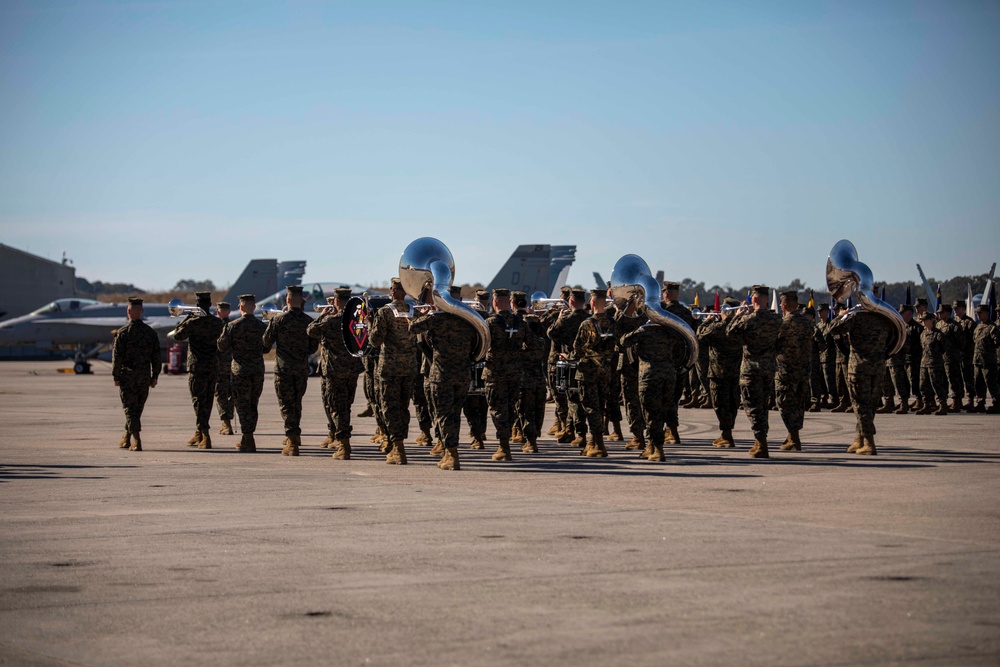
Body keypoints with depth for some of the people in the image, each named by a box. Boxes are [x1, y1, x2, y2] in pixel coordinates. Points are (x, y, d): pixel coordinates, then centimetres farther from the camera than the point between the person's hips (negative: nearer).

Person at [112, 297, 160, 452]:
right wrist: (154, 376, 10)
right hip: (144, 376, 4)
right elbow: (156, 356, 4)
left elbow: (117, 356, -10)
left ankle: (136, 440, -12)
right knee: (137, 408, 16)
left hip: (127, 376, -4)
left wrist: (116, 376, -2)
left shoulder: (122, 333, -10)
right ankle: (126, 438, 27)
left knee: (130, 408, 0)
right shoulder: (151, 332, 2)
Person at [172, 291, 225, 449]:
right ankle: (198, 434, 27)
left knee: (198, 400, -4)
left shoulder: (193, 322, -12)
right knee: (207, 401, 15)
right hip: (214, 366, 5)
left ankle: (205, 436, -16)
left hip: (197, 366, -5)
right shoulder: (218, 323, 3)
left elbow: (177, 335, -1)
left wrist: (185, 319, 9)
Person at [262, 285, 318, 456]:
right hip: (302, 368, 3)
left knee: (286, 404, -1)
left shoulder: (278, 319, -9)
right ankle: (295, 435, 32)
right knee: (297, 402, 19)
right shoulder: (308, 321, 0)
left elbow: (266, 342, -2)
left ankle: (292, 442, -8)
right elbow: (314, 347, 6)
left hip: (283, 367, -3)